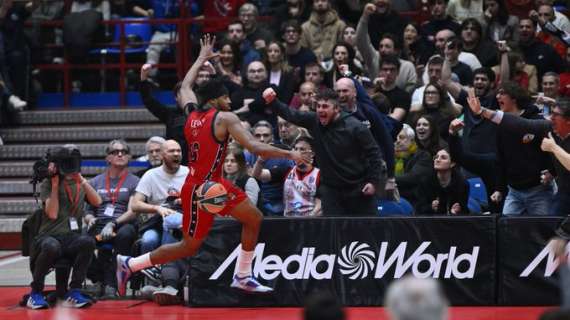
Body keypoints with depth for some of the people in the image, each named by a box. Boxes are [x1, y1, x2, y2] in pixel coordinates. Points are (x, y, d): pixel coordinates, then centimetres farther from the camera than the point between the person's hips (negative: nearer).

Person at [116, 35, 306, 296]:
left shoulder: (191, 113, 7)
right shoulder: (224, 118, -14)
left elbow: (185, 88, 29)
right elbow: (255, 148, -22)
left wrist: (202, 58, 39)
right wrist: (289, 155, -17)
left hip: (214, 183, 9)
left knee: (254, 218, 11)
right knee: (190, 246, 2)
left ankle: (242, 277, 15)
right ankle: (130, 264, 9)